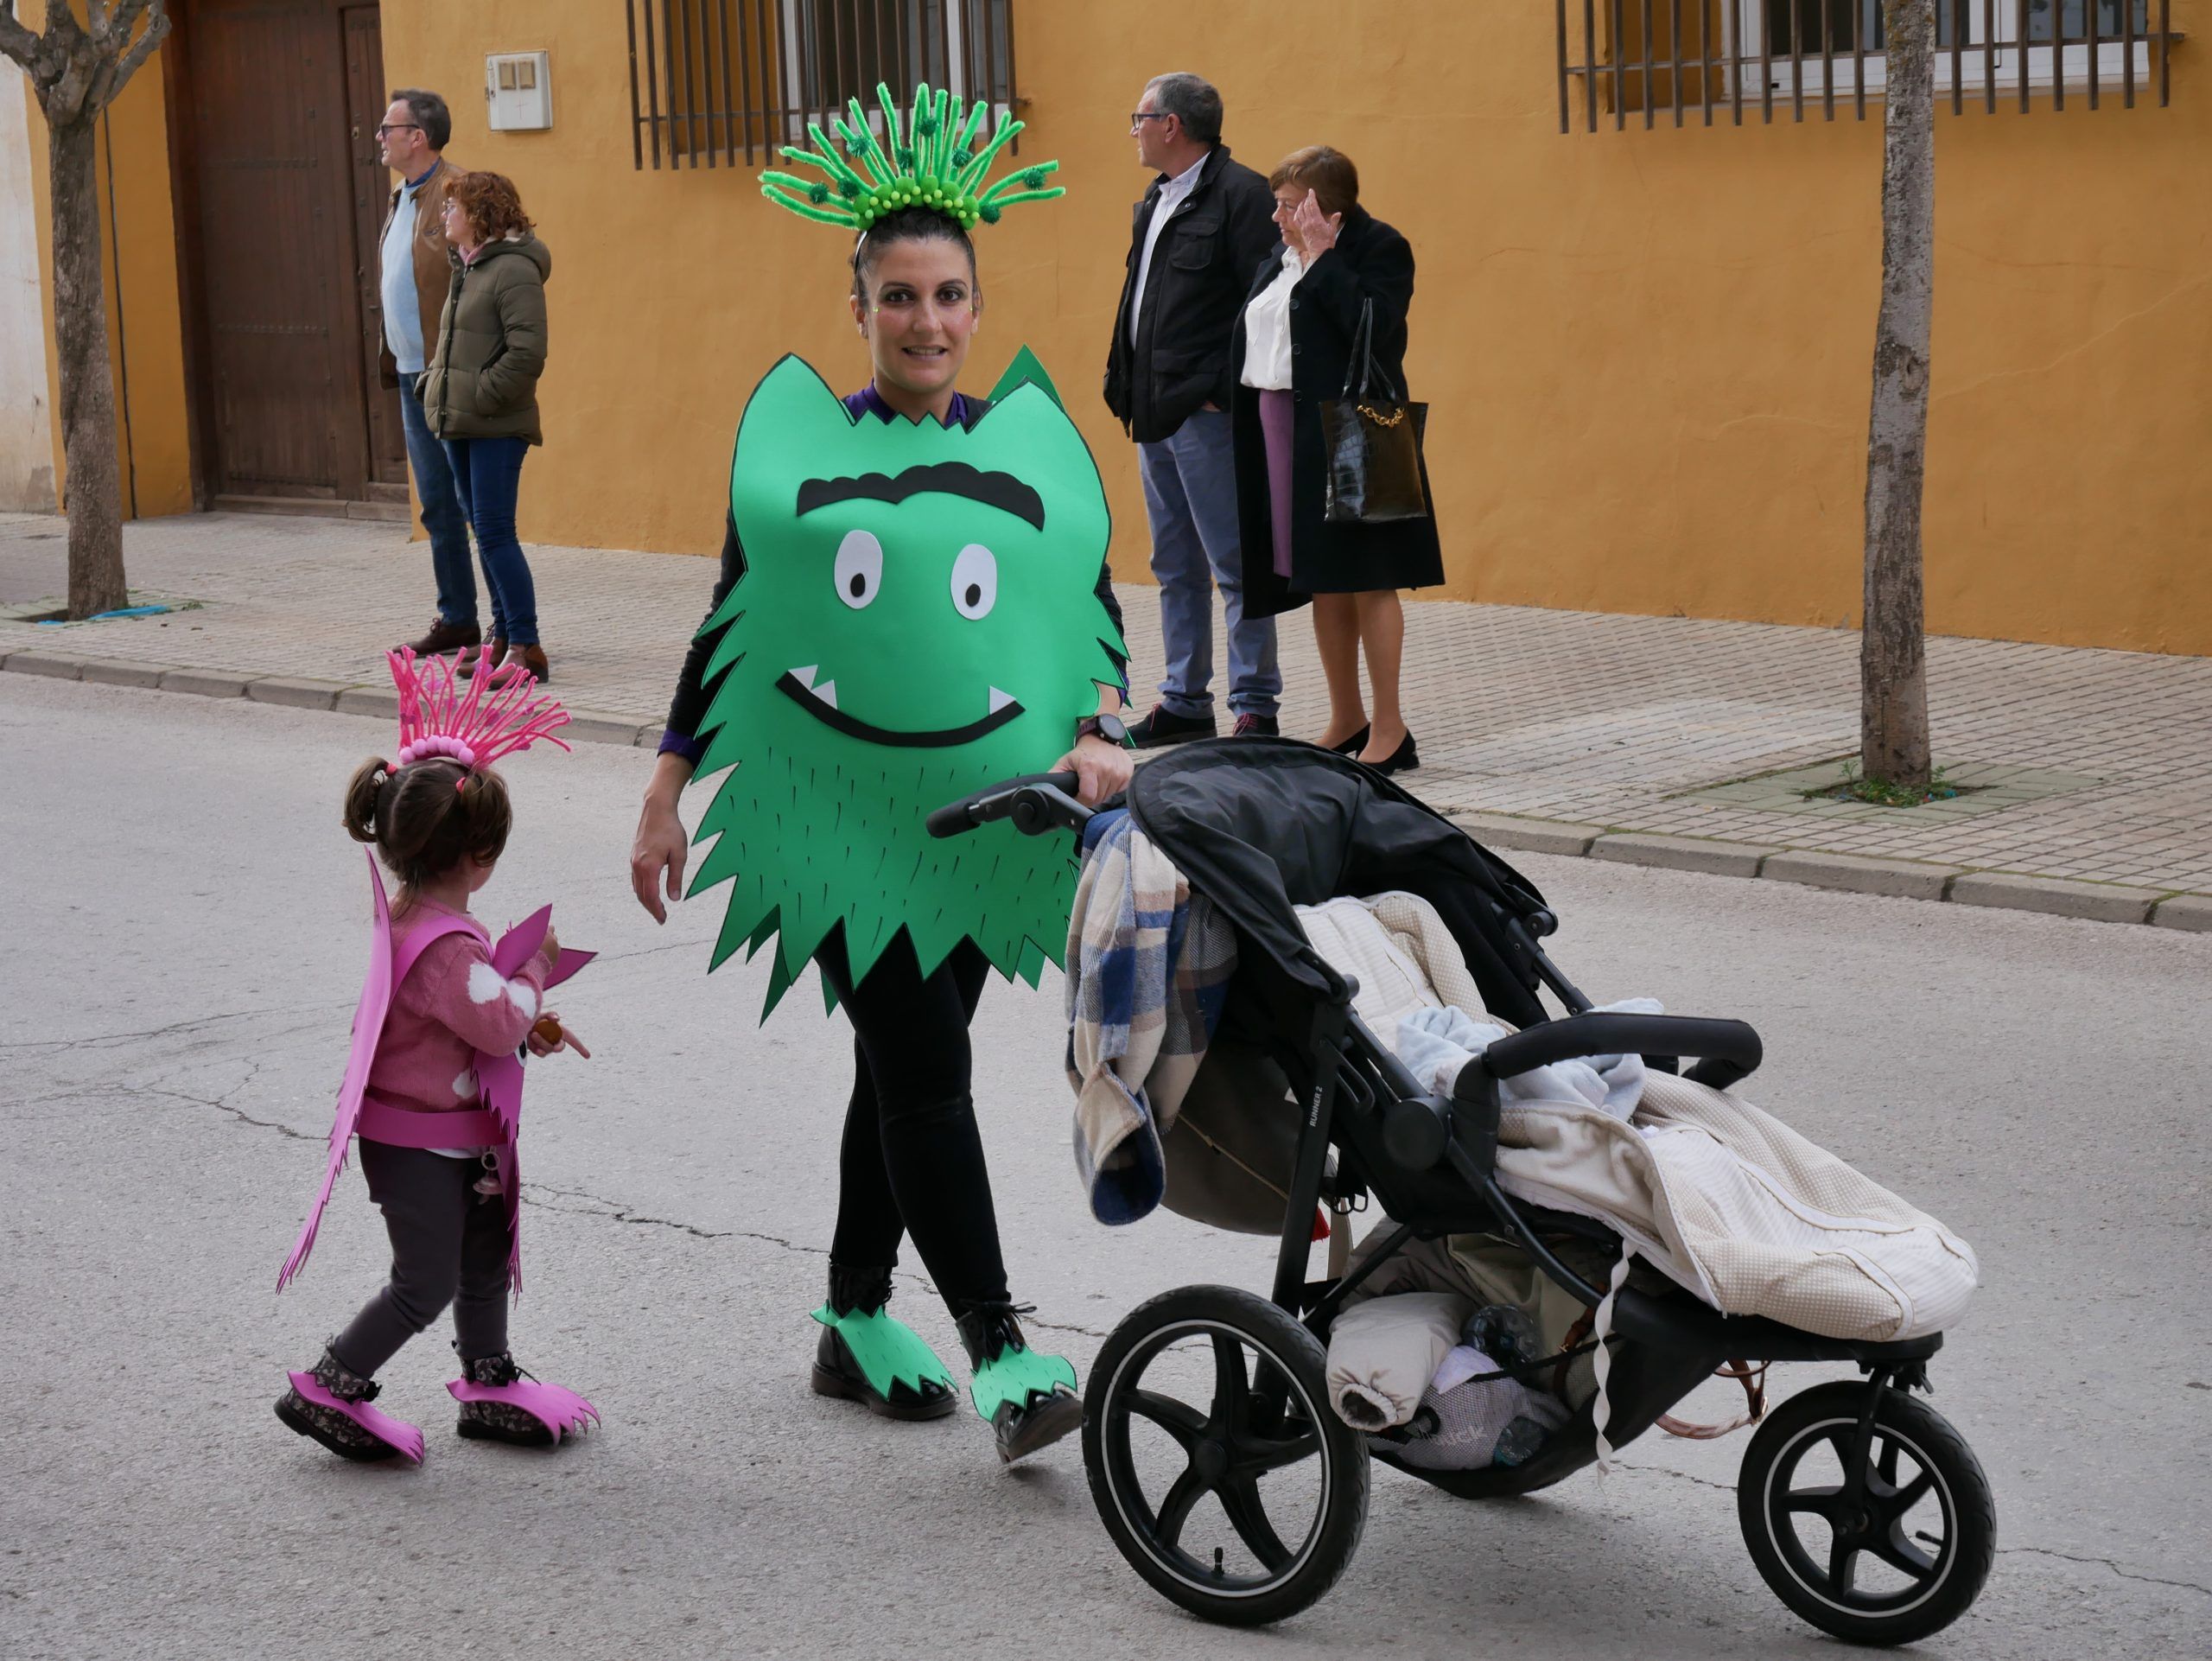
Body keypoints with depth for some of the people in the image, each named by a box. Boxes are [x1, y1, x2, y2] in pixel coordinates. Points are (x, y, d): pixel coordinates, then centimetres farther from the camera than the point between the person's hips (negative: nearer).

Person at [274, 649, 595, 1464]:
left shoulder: (416, 918, 5)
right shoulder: (444, 944, -29)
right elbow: (499, 1022, -28)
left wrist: (529, 1024, 4)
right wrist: (536, 967, -12)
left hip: (457, 1140, 10)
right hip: (416, 1144, -10)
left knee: (485, 1259, 19)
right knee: (425, 1283, -2)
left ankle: (489, 1385, 32)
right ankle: (326, 1389, 8)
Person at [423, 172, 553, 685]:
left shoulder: (514, 270, -14)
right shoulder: (465, 269, 16)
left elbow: (528, 352, -20)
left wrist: (482, 396, -18)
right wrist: (434, 384, 13)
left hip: (496, 427, -10)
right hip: (461, 424, 10)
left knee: (495, 533, -11)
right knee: (485, 532, 13)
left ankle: (526, 648, -8)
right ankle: (504, 639, 20)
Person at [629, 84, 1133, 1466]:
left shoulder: (1034, 448, 5)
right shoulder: (795, 440, 0)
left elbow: (1099, 610, 9)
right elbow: (730, 624, 5)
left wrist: (1102, 734, -10)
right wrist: (666, 796, 6)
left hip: (981, 810, 3)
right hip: (832, 805, -3)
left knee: (904, 1062, 12)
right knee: (926, 1064, -11)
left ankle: (856, 1320, 28)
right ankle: (1001, 1353, -12)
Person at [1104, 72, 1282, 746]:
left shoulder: (1239, 195, -10)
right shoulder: (1157, 199, 17)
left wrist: (1224, 391, -19)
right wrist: (1127, 387, 12)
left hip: (1206, 413, -9)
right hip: (1155, 415, 9)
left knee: (1234, 565, -4)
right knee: (1175, 567, 13)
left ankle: (1255, 706, 1)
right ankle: (1185, 702, 20)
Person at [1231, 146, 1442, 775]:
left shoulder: (1379, 247, -8)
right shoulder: (1280, 255, 14)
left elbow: (1373, 326, -24)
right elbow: (1254, 338, 21)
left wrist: (1320, 257, -18)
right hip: (1279, 429, 8)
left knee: (1365, 577, -5)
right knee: (1319, 579, 11)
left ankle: (1389, 729, 1)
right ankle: (1346, 722, 20)